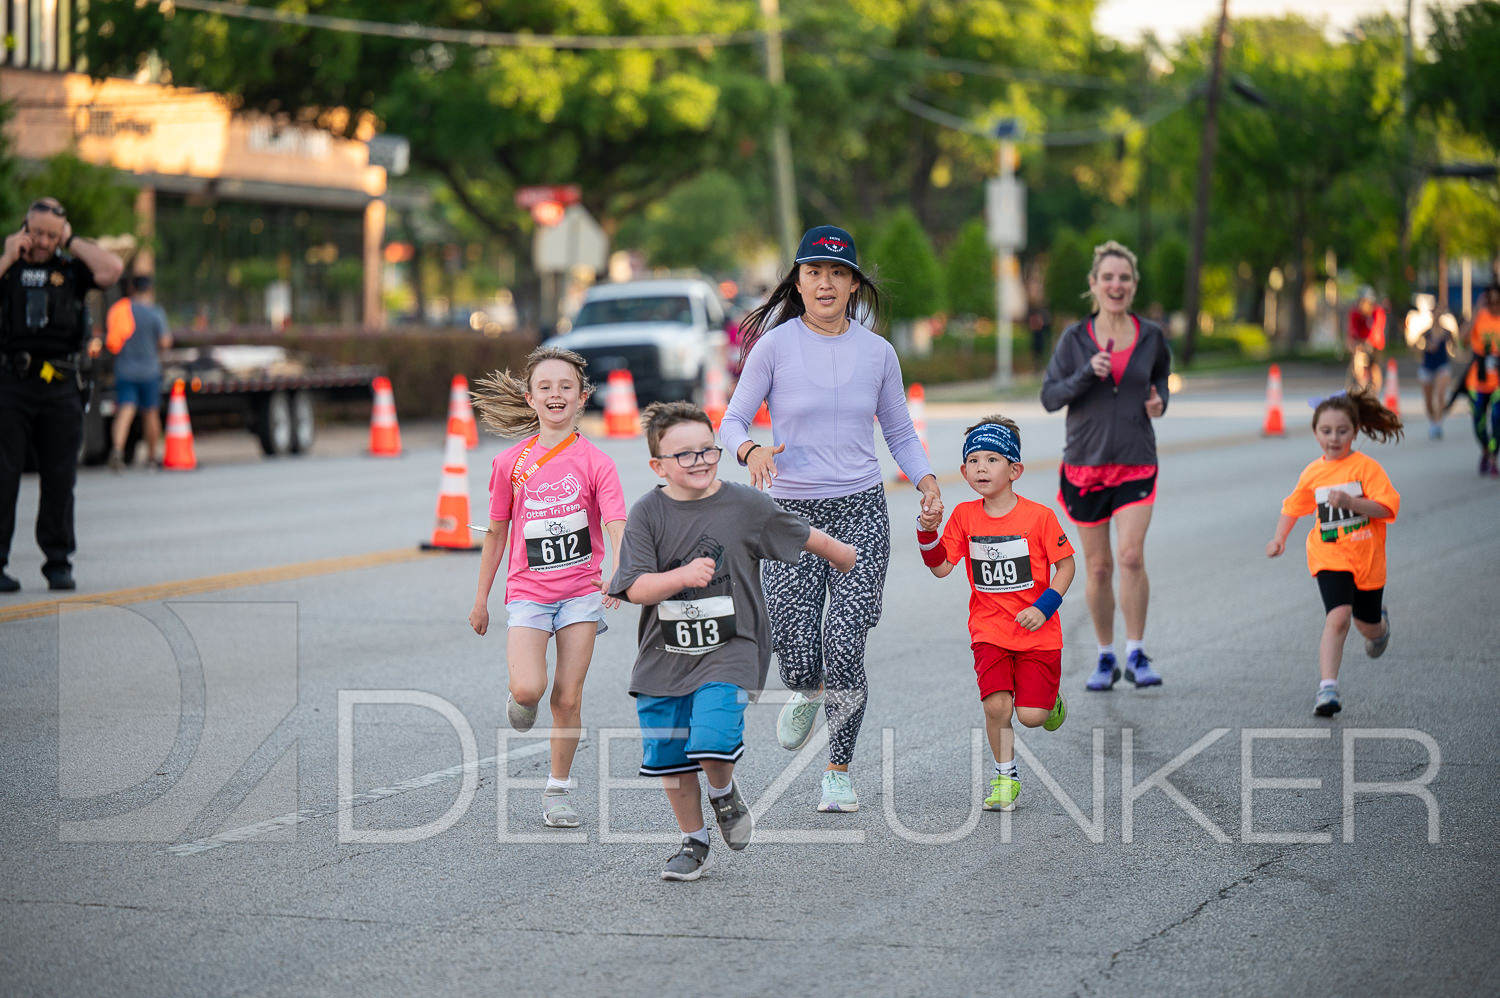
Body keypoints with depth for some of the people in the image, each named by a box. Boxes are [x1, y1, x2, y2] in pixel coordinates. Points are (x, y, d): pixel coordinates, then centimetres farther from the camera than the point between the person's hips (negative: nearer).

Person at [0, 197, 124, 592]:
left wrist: (73, 242, 0)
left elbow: (112, 269, -7)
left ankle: (58, 563, 12)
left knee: (60, 478, 5)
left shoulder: (72, 269, 10)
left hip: (61, 387, 1)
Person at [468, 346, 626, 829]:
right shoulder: (511, 462, 1)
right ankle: (519, 701, 19)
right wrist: (481, 599, 14)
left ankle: (559, 788, 19)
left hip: (581, 590, 0)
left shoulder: (594, 462, -5)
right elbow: (497, 531, 10)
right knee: (528, 689, -18)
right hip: (527, 590, 1)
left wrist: (616, 572, -35)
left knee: (568, 696, 2)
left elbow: (616, 525, -16)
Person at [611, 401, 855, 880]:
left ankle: (724, 793, 14)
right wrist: (683, 576, -29)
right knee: (668, 755, 7)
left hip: (729, 649, -3)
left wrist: (846, 558, 26)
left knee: (712, 740, -21)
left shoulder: (746, 505, -5)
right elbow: (636, 589, -12)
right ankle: (693, 843, 28)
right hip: (664, 656, 3)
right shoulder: (647, 513, -4)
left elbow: (807, 538, 12)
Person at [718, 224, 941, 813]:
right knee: (795, 651, -7)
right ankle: (807, 692, 33)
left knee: (844, 644, -9)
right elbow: (733, 421, 1)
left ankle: (839, 771, 8)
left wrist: (925, 479, -3)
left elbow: (900, 433, 15)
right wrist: (751, 450, -21)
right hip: (793, 511, -1)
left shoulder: (877, 353, 6)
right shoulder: (774, 346, -2)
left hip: (861, 510, 1)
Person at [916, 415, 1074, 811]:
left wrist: (1044, 607, -14)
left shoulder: (1038, 516, -9)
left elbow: (1065, 565, -2)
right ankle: (1005, 777, 5)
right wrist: (928, 530, -14)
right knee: (996, 704, -16)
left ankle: (1051, 700, 29)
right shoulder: (964, 516, 0)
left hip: (1037, 631, -2)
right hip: (990, 631, 2)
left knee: (1030, 715, -8)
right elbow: (941, 567, 2)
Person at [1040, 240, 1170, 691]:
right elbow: (1049, 397, -2)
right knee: (1098, 566, 6)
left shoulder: (1151, 336, 2)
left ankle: (1136, 654, -3)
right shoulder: (1075, 339, -1)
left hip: (1136, 463, 0)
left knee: (1132, 556, -16)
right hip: (1085, 462, 0)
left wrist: (1160, 401, -2)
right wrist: (1087, 374, -19)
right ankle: (1105, 658, 20)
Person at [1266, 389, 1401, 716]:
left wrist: (1351, 502, -30)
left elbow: (1387, 508, -17)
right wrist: (1279, 538, 7)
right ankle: (1327, 688, -22)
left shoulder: (1366, 467, -10)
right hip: (1329, 557, 1)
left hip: (1367, 558, -1)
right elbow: (1294, 506, 19)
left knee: (1368, 625, 16)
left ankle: (1380, 626, 55)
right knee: (1338, 616, -21)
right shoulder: (1312, 474, 2)